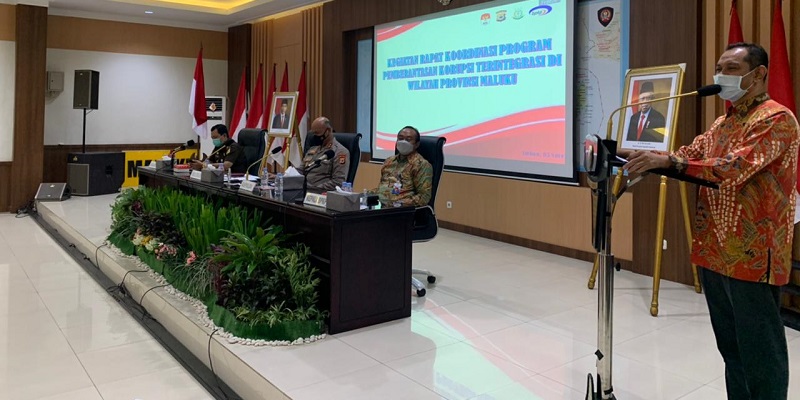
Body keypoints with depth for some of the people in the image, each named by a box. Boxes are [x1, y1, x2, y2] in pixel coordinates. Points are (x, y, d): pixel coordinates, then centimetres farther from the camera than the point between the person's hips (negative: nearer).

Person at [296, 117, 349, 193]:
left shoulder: (340, 152, -4)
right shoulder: (313, 149, 22)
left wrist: (314, 189, -16)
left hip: (321, 194, -7)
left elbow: (338, 183, -12)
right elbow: (300, 170, 24)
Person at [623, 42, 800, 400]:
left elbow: (734, 168, -24)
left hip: (751, 255, -8)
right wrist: (640, 156, -4)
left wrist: (668, 161, -31)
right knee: (730, 345, 18)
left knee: (759, 350, 2)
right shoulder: (721, 123, 17)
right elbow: (689, 156, 12)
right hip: (715, 251, 8)